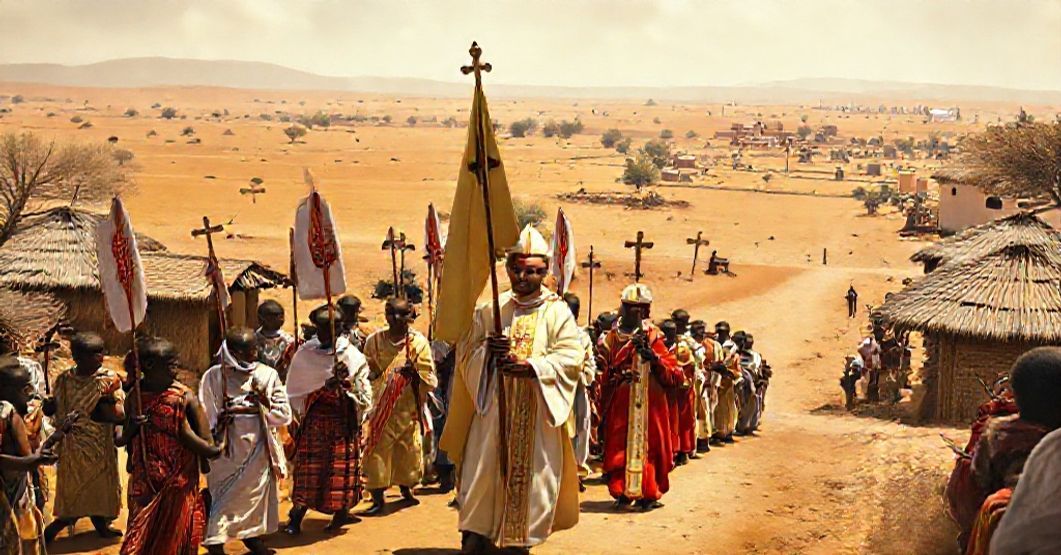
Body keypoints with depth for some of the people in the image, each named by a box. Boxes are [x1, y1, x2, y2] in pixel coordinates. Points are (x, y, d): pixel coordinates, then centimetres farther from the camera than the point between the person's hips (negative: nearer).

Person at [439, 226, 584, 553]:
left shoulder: (557, 312, 2)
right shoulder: (490, 309, 9)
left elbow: (572, 357, -8)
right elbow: (465, 351, 8)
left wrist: (531, 366, -21)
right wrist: (487, 350, -14)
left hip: (537, 415, -1)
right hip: (493, 409, 2)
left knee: (531, 474, 2)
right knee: (483, 472, -1)